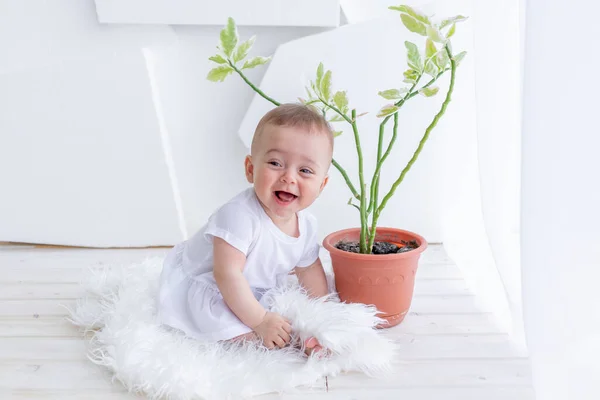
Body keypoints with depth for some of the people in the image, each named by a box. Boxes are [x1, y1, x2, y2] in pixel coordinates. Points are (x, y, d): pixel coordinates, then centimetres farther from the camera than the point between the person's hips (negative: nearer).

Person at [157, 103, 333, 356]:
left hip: (253, 291, 9)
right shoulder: (239, 215, -34)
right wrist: (260, 320, -29)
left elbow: (310, 270, 7)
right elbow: (228, 274, -34)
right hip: (203, 287, -8)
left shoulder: (306, 225, -9)